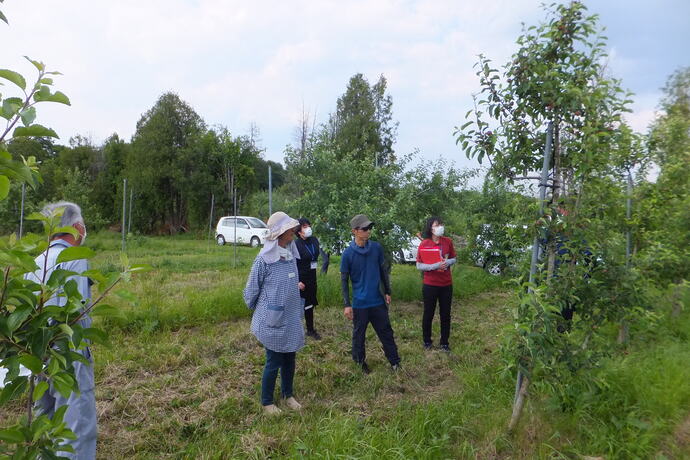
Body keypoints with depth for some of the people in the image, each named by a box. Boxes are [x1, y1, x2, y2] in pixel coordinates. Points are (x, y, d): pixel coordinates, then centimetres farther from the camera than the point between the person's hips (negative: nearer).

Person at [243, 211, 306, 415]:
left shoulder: (291, 254, 1)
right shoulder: (264, 259, -19)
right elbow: (251, 290, -7)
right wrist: (258, 311, 5)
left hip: (292, 318, 6)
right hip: (273, 320, -6)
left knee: (289, 358, 18)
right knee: (274, 362, 7)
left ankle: (288, 395, 39)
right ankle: (266, 402, 29)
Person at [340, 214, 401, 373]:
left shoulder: (376, 248, -3)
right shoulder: (348, 254, -12)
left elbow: (383, 271, 9)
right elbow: (344, 280, -5)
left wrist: (387, 292, 11)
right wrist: (347, 305, -8)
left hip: (378, 301, 3)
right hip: (359, 303, -3)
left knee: (386, 331, 12)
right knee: (359, 334, 12)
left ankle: (394, 361, 27)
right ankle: (360, 361, 31)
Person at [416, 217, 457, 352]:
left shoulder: (448, 241, -1)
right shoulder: (424, 244, -10)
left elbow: (453, 259, 10)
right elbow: (419, 265, -8)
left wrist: (447, 262, -12)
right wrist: (436, 266, -21)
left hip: (446, 284, 3)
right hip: (430, 285, -3)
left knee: (445, 314, 12)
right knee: (428, 313, 10)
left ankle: (444, 342, 27)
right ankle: (427, 341, 28)